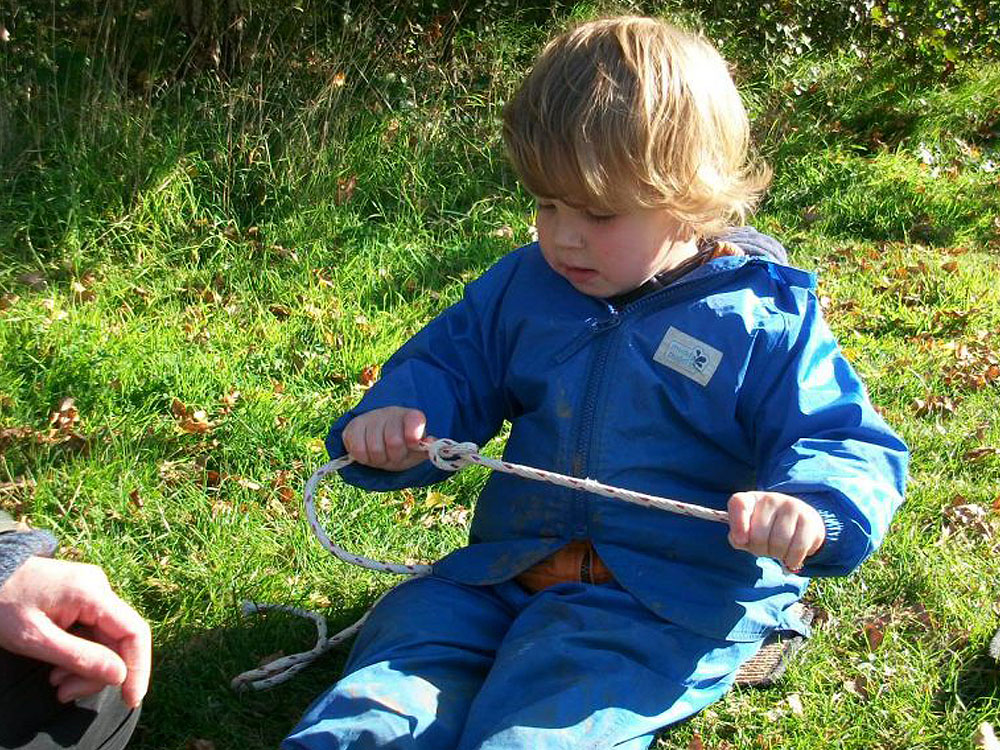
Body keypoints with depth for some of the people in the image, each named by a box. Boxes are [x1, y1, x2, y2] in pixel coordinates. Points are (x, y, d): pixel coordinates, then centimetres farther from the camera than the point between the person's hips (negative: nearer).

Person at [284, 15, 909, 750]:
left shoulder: (764, 322, -6)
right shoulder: (524, 284, 9)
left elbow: (855, 448, -5)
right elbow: (450, 365, 20)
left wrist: (811, 509, -30)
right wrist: (396, 418, -4)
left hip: (675, 604, -6)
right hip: (507, 571, 6)